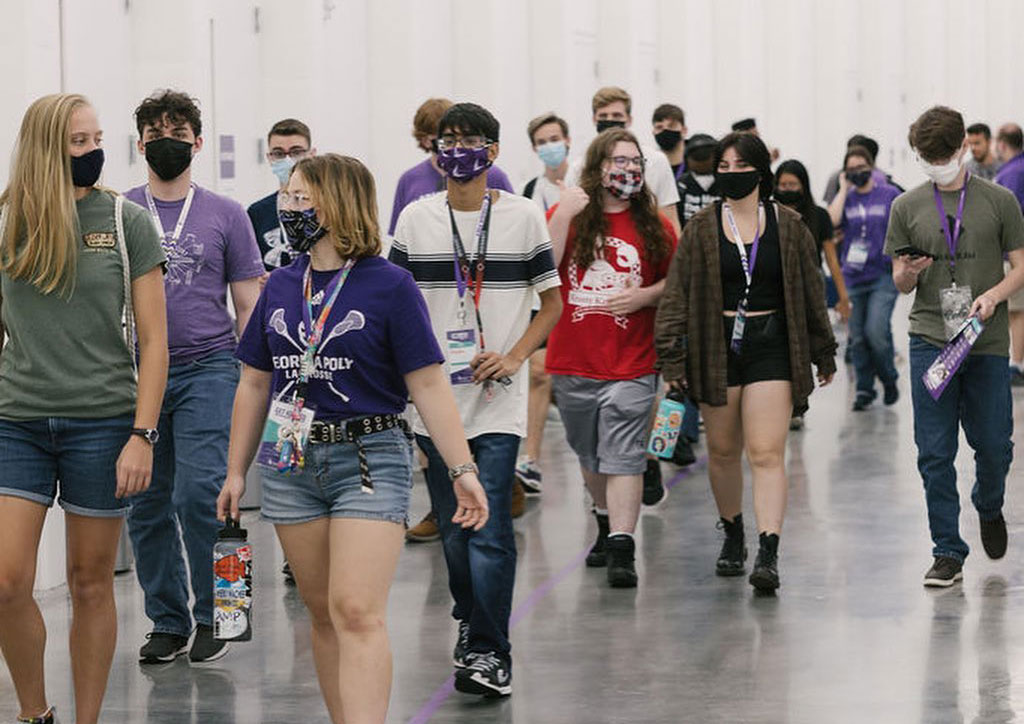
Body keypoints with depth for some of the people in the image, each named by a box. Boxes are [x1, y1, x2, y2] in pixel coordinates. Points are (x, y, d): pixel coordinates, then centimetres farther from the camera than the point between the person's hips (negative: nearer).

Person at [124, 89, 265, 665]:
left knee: (199, 495, -14)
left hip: (207, 368, -2)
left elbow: (249, 305, 8)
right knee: (147, 505, 4)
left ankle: (210, 617, -1)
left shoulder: (226, 216, 6)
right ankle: (167, 622, 15)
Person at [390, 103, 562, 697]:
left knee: (490, 530, -11)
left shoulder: (523, 216, 2)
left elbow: (552, 302, 7)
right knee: (454, 527, 11)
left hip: (498, 400, -2)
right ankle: (470, 622, 31)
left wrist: (514, 357, -7)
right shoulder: (416, 219, 6)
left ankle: (490, 653, -9)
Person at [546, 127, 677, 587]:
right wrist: (564, 216, -20)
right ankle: (607, 523, 39)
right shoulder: (566, 215, 1)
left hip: (630, 364, -2)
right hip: (572, 362, 2)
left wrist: (645, 295, -9)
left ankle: (621, 551, -13)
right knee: (589, 455, 17)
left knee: (623, 458, -10)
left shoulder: (653, 225, 3)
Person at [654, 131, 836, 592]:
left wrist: (823, 354, 13)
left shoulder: (788, 227, 2)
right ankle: (732, 535, 34)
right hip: (717, 347, 2)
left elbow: (812, 292, 9)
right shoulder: (701, 229, 2)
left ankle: (768, 554, -19)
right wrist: (671, 355, -6)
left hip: (771, 347, -2)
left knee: (766, 454, -12)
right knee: (722, 452, 12)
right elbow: (677, 293, 1)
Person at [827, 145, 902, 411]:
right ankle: (864, 389, 17)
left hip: (883, 276, -3)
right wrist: (844, 189, -5)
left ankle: (889, 379, 8)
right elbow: (832, 220, -12)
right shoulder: (845, 198, 8)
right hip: (853, 277, 3)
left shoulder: (890, 195, 2)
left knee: (876, 331, -15)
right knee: (858, 338, 5)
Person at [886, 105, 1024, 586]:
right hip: (930, 340, 1)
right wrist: (908, 272, -12)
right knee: (934, 453, -2)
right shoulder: (907, 208, 7)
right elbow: (901, 284, 11)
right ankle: (948, 553, 6)